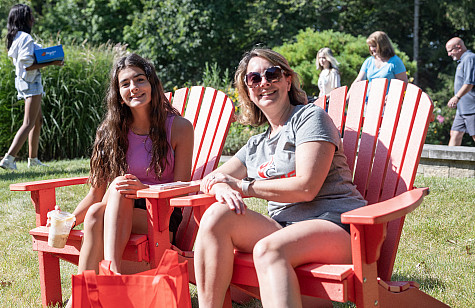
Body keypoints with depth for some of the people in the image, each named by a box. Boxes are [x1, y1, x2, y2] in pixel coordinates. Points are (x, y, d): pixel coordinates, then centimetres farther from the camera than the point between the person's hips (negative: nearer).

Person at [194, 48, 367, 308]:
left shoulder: (310, 117, 0)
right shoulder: (256, 146, 21)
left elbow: (306, 187, -12)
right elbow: (209, 180, 19)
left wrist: (243, 186, -5)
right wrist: (222, 188, -8)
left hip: (335, 225, -6)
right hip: (284, 227, 6)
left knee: (268, 249, -36)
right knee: (217, 215, -19)